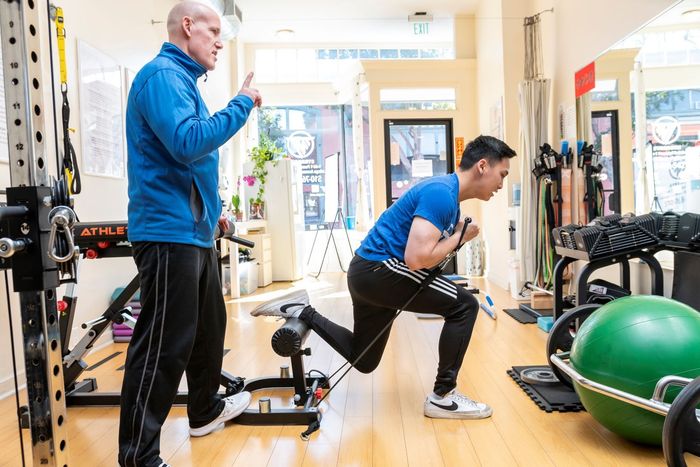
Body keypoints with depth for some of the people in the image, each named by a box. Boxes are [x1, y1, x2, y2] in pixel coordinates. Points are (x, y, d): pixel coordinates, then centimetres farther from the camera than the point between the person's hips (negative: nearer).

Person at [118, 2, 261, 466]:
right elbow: (187, 143, -26)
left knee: (208, 326, 20)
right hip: (170, 233, -10)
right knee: (163, 346, -5)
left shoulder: (181, 79, 20)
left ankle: (206, 409, 37)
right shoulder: (162, 74, -11)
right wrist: (242, 104, -15)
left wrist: (211, 209, 20)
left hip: (193, 231, 10)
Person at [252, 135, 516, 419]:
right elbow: (417, 258, -28)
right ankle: (443, 397, 1)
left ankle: (300, 312, 22)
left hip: (369, 272, 10)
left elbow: (423, 250, 19)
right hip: (379, 268, -10)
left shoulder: (449, 197, 14)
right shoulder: (441, 193, -18)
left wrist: (457, 236, 3)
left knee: (363, 360, 21)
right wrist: (459, 237, -12)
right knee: (464, 305, -10)